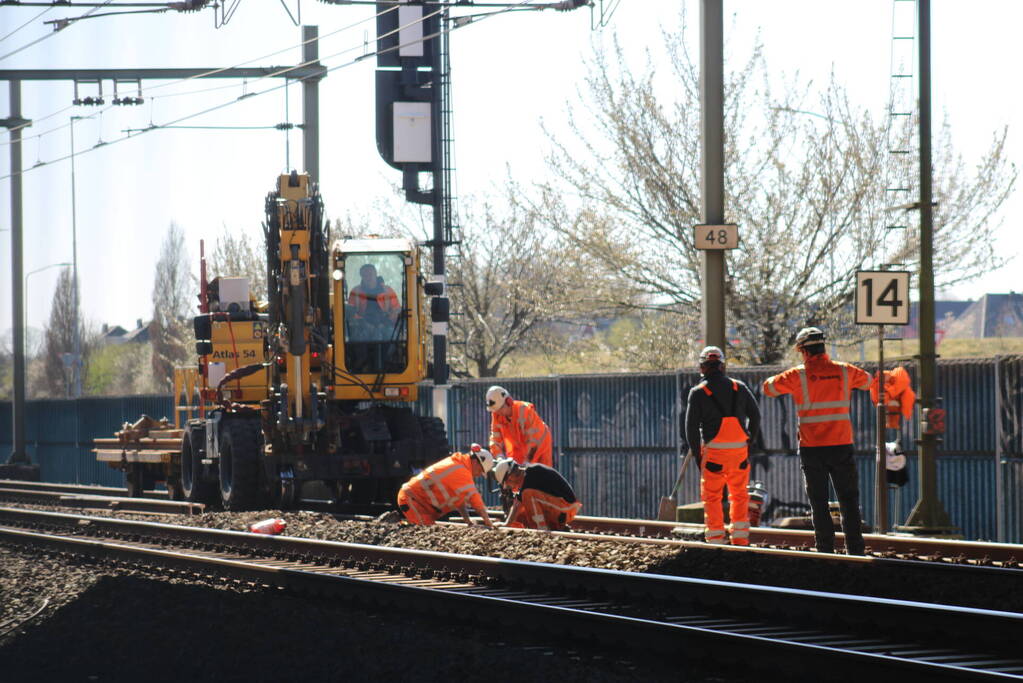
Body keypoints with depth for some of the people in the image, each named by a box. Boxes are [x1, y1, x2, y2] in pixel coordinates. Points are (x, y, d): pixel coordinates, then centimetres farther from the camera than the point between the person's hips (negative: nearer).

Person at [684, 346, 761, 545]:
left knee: (712, 498, 5)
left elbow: (692, 426, -4)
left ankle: (716, 541, 2)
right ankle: (740, 539, 14)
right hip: (739, 449, 3)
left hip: (714, 452, -3)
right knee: (740, 495, 16)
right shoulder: (739, 387, 7)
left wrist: (697, 455, 3)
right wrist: (750, 440, 18)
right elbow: (755, 415, 10)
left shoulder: (698, 392, -3)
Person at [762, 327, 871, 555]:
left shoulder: (798, 375, -6)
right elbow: (867, 381, 22)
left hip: (811, 448, -2)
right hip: (841, 445, 2)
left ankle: (826, 552, 2)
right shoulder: (844, 371, 2)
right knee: (849, 502, 6)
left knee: (819, 504, 5)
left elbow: (769, 387, 5)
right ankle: (855, 551, 1)